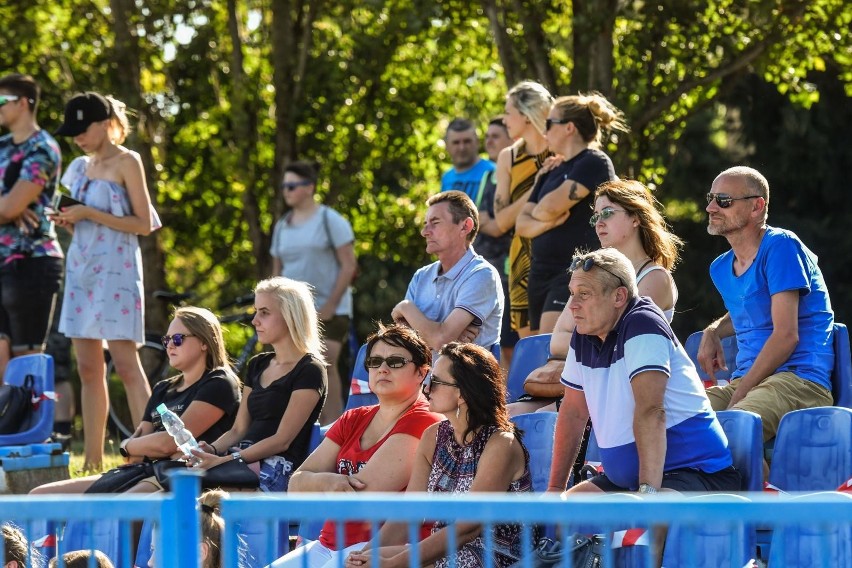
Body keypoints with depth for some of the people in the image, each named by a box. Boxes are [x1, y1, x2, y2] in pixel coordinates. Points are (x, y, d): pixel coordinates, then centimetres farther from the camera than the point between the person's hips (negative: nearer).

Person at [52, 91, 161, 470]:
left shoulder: (127, 163, -3)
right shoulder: (82, 166, 15)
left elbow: (143, 224, -9)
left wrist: (89, 214, -14)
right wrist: (67, 220, 0)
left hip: (115, 268, -7)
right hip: (82, 267, 7)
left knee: (126, 364, -11)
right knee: (88, 368, 4)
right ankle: (92, 458, 6)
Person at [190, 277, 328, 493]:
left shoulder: (309, 371, -2)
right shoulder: (258, 365, 24)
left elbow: (282, 440, -10)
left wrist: (225, 460, -19)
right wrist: (211, 449, -3)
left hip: (279, 468, -7)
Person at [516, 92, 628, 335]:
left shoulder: (595, 163, -5)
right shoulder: (552, 172, 21)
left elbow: (553, 205, -16)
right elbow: (521, 223, 14)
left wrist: (538, 213, 7)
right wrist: (546, 222, -8)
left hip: (577, 274, -8)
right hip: (541, 273, 8)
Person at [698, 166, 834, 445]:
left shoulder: (780, 246, -6)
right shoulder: (721, 268, 19)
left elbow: (786, 336, -13)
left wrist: (739, 395, -14)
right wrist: (713, 331, 18)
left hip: (800, 380, -8)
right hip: (744, 380, 8)